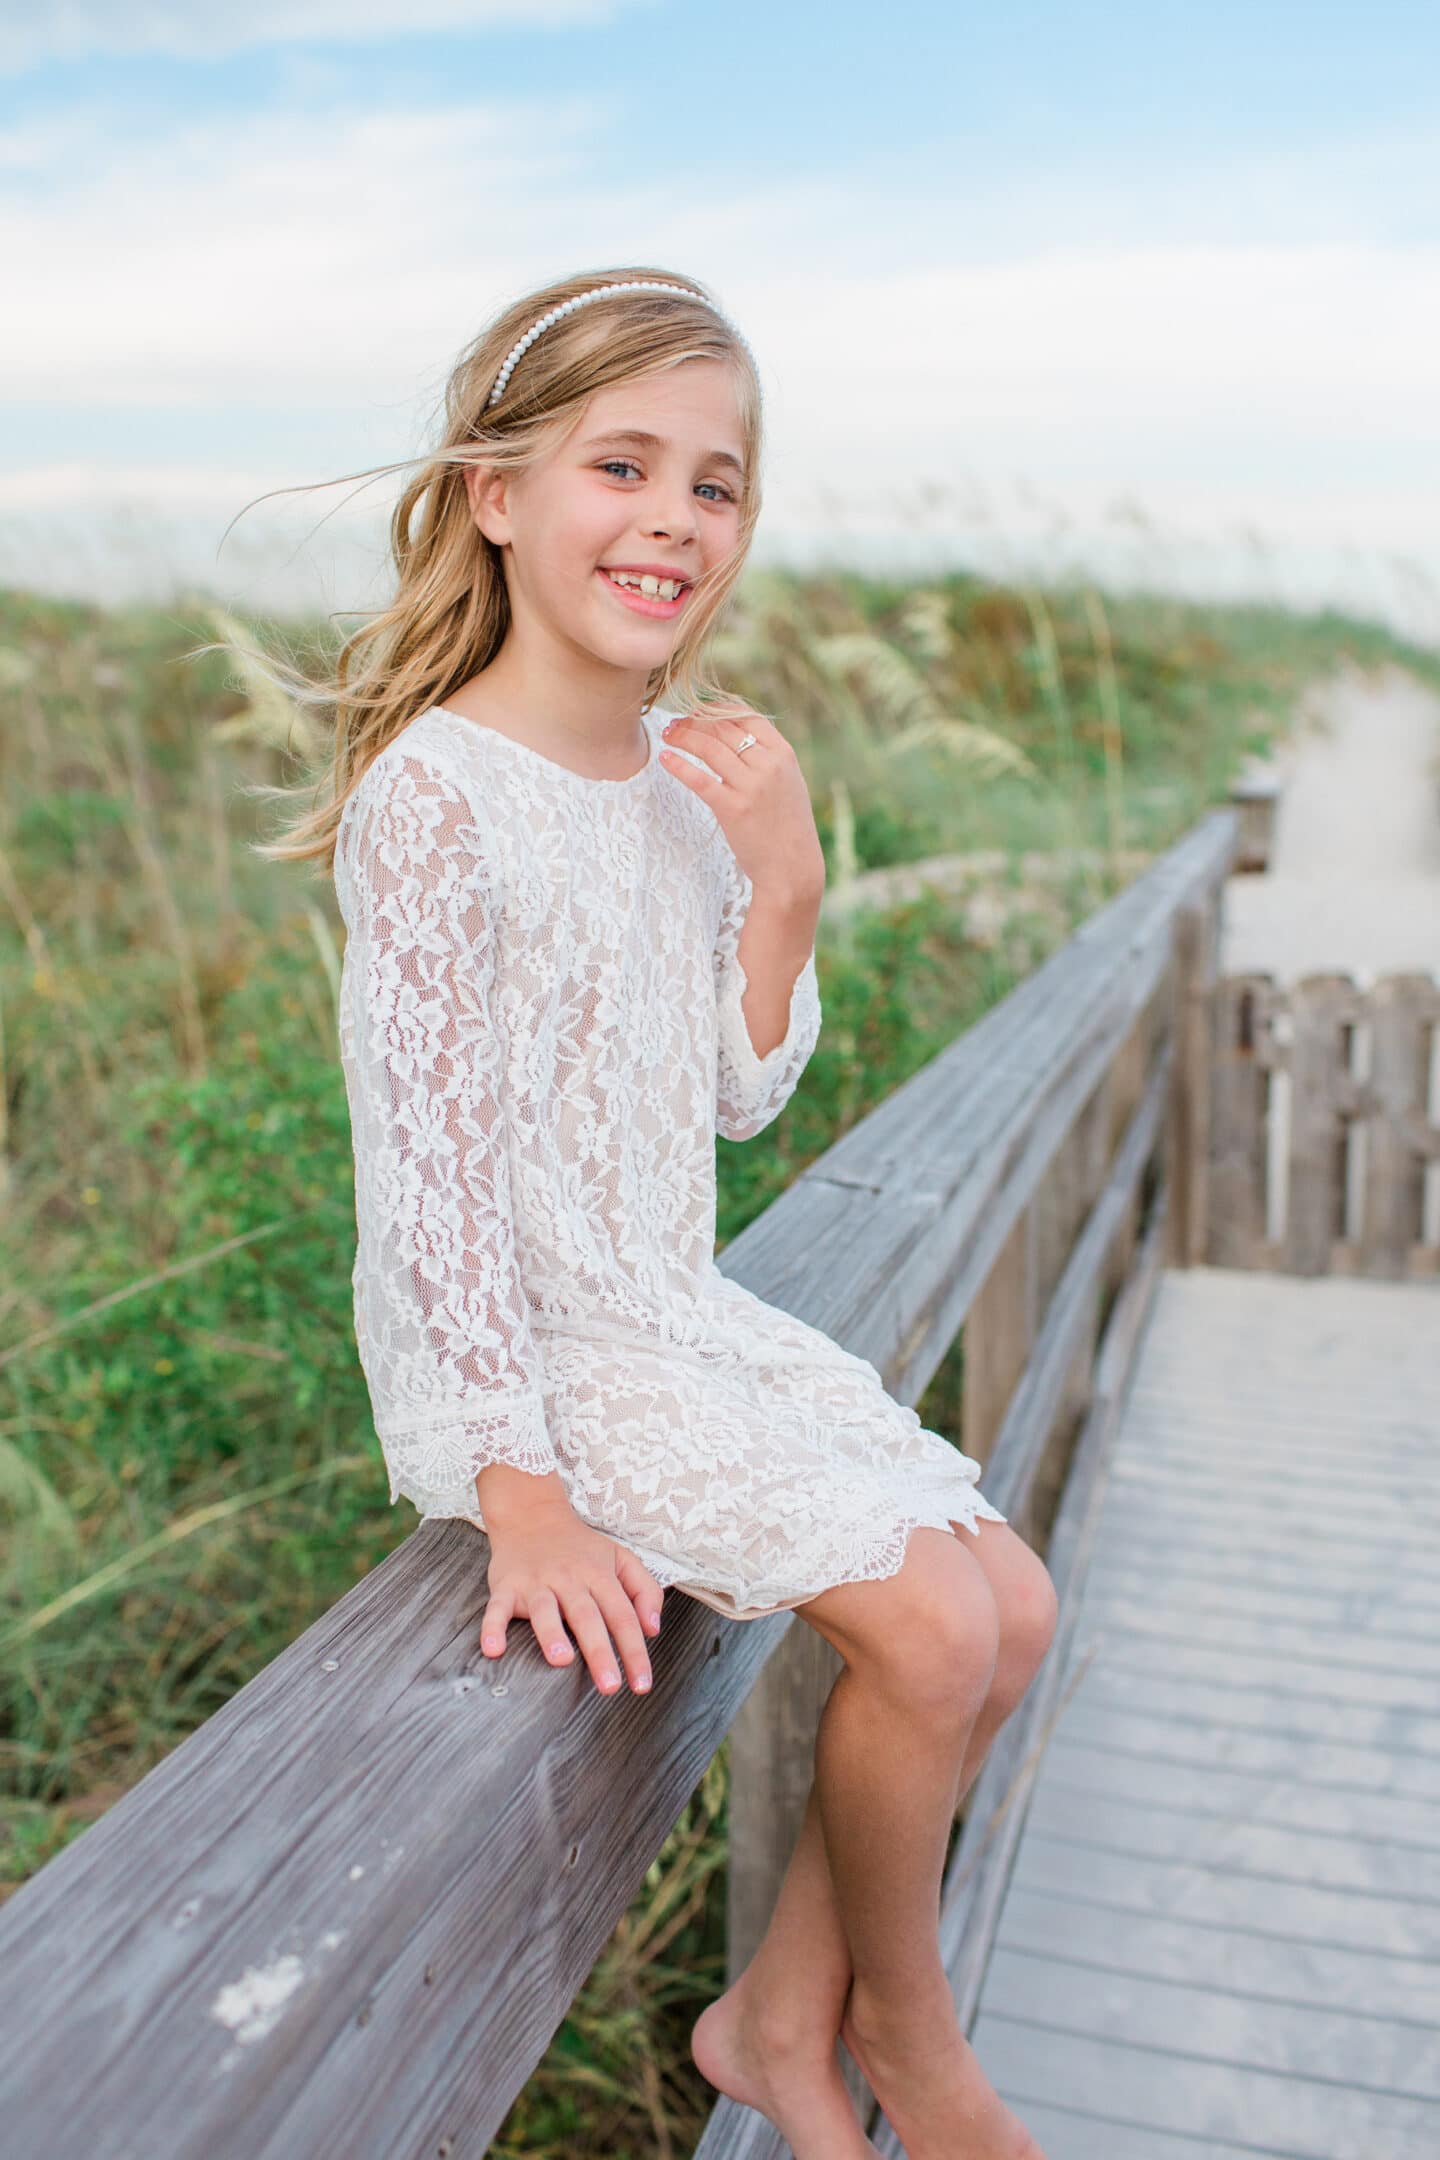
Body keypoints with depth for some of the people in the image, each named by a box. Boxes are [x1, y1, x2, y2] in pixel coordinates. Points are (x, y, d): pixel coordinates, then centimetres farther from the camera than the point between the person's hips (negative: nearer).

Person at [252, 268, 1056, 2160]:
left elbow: (743, 1096, 8)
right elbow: (427, 1158, -20)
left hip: (686, 1314, 8)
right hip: (523, 1353, -8)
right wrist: (519, 1490, -20)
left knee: (1014, 1606, 5)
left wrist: (784, 880, -8)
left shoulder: (694, 776, 4)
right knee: (928, 1626, -14)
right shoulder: (438, 796, -18)